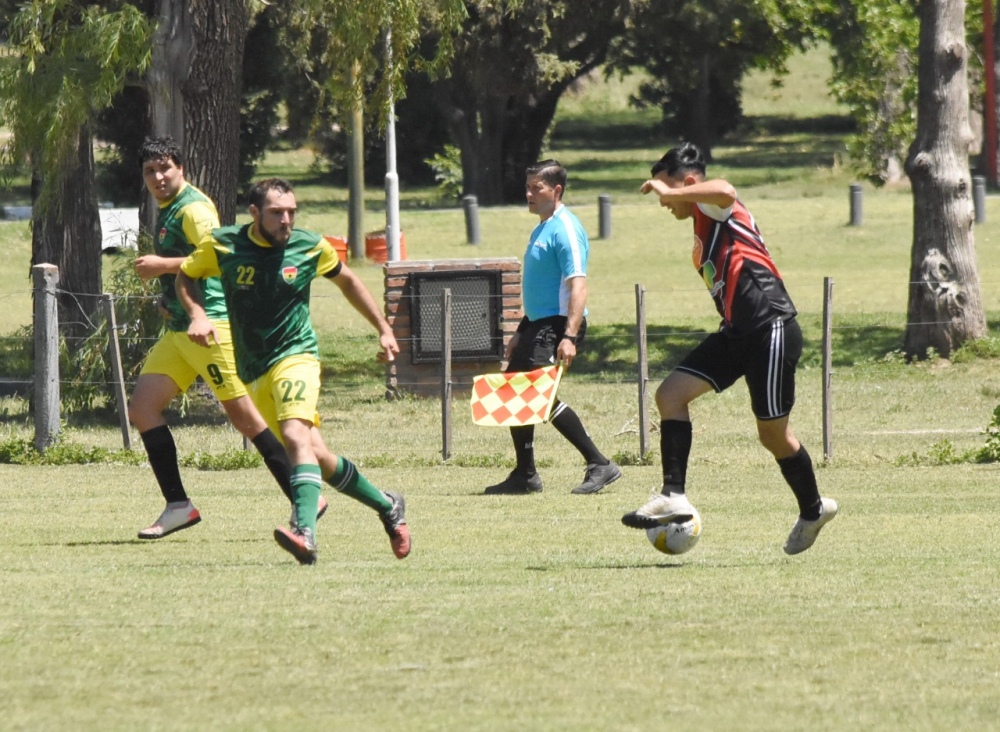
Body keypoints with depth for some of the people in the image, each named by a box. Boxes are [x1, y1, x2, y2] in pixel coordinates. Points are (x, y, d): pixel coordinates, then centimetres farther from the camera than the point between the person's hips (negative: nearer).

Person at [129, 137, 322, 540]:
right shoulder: (166, 210, 20)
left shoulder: (192, 208, -10)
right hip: (178, 330, 10)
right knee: (142, 407, 1)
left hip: (210, 322, -10)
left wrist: (164, 265, -21)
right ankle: (178, 506, 2)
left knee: (242, 413, -10)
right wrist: (167, 296, 14)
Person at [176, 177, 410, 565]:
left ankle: (305, 534, -44)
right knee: (317, 458, 6)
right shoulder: (222, 246, -5)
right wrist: (198, 314, -8)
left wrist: (384, 330, 16)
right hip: (253, 372, 3)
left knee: (295, 436, -29)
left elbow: (348, 281, 15)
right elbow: (185, 276, 12)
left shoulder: (310, 247, -4)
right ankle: (387, 506, 29)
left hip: (295, 355, -3)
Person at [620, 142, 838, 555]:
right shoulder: (703, 228, 21)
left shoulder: (714, 208, -7)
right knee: (670, 394, -6)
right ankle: (673, 497, -9)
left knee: (773, 433, 2)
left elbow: (725, 192, -34)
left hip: (770, 327, -10)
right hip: (738, 331, 10)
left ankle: (813, 509, 24)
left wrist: (671, 191, -25)